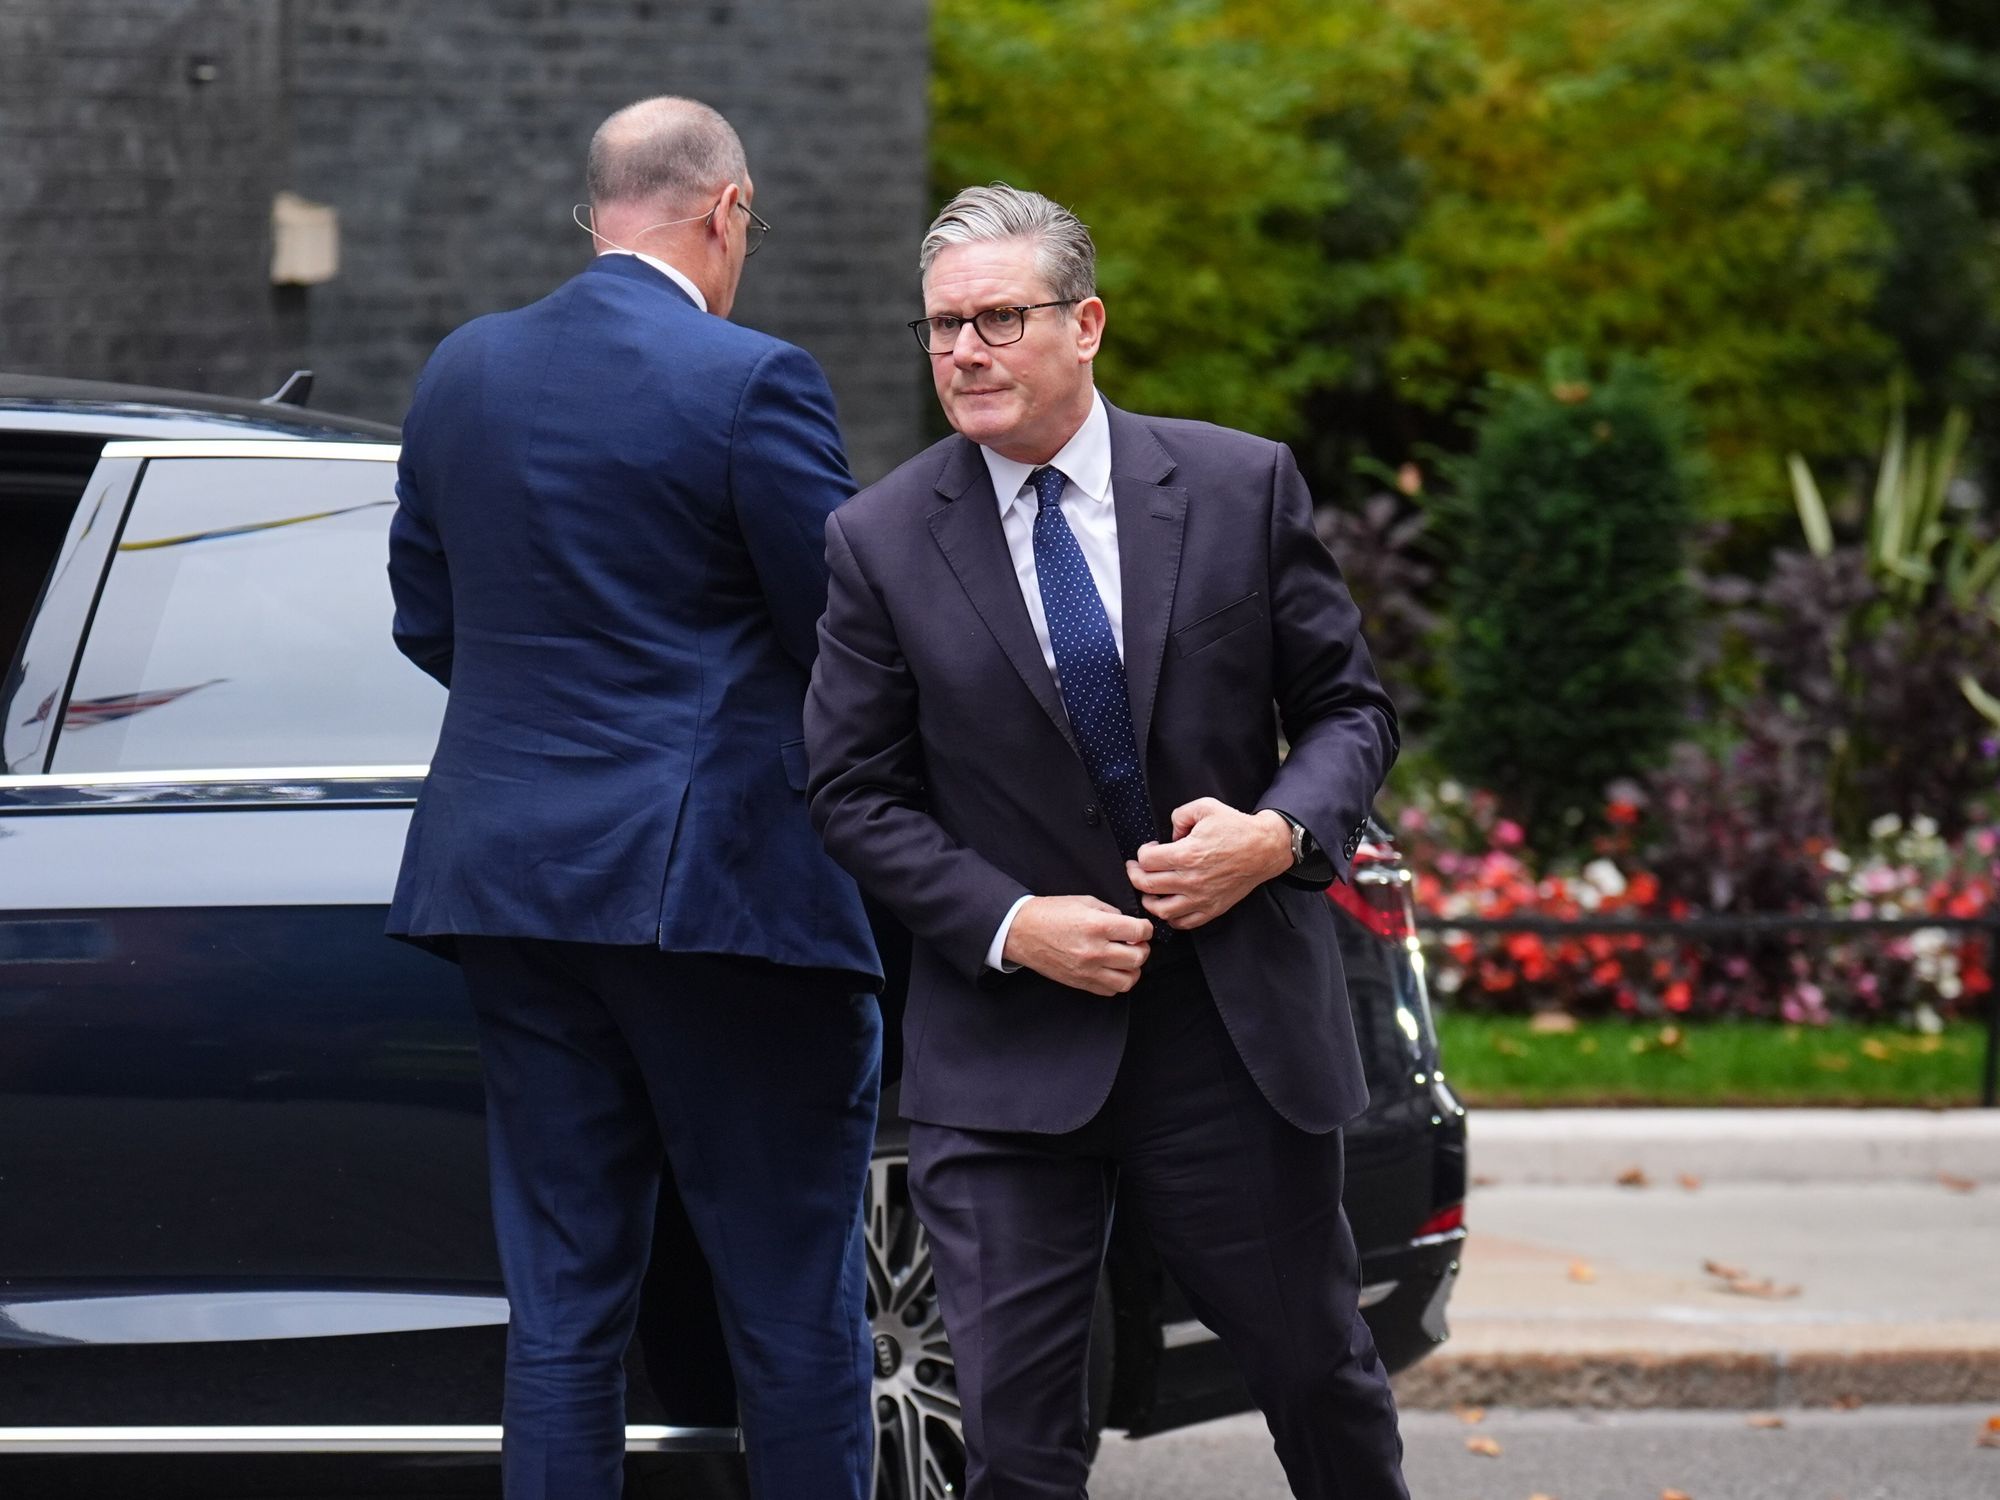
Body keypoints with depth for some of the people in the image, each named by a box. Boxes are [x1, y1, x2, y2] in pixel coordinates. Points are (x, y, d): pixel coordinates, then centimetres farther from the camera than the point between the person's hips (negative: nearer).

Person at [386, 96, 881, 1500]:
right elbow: (849, 639, -9)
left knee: (561, 1311, 9)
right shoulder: (751, 383, -12)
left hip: (511, 872, 6)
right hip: (721, 885, -6)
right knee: (795, 1312, 2)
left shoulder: (463, 373, 8)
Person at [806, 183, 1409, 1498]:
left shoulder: (1242, 487, 0)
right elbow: (856, 793, 0)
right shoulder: (881, 540, -2)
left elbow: (1349, 707, 6)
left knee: (1321, 1377, 14)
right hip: (1008, 1049, -1)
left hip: (1239, 1028, 1)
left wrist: (1282, 834, -15)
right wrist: (1012, 925, -14)